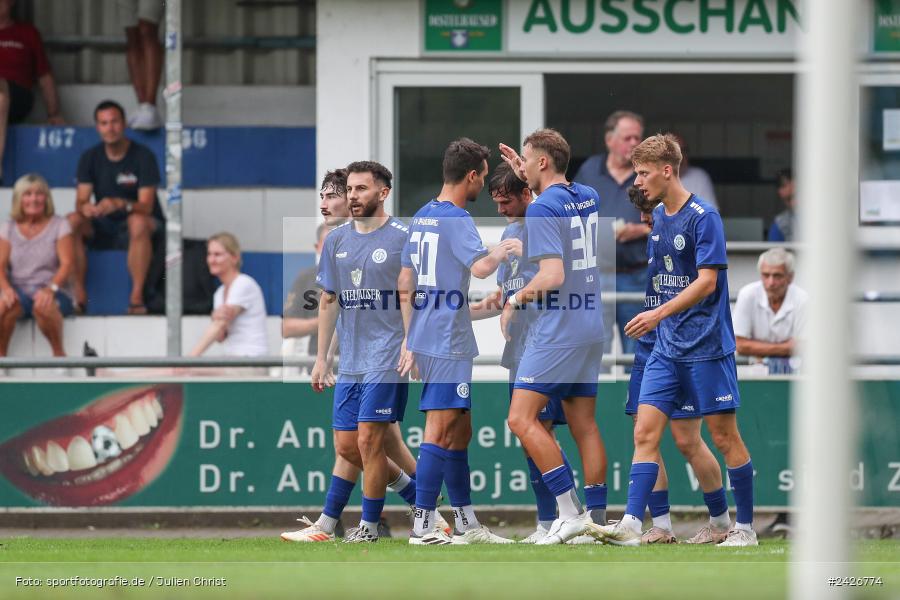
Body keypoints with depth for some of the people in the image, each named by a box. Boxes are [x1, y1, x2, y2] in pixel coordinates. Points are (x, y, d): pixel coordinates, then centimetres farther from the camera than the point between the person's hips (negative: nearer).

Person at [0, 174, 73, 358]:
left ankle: (59, 353, -17)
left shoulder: (59, 225, 6)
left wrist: (51, 288, -24)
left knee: (43, 306, -39)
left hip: (49, 292, -2)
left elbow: (66, 263, -4)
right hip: (18, 290, 2)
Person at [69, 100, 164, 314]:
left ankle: (137, 297, -36)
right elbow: (80, 201, -7)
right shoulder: (90, 158, 1)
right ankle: (79, 295, -25)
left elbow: (146, 206, -19)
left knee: (138, 222, -39)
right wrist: (85, 207, -34)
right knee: (72, 221, -26)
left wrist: (121, 204, -41)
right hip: (105, 228, 4)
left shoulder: (143, 156, -11)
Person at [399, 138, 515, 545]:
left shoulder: (422, 217, 15)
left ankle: (467, 524, 18)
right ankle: (423, 526, -12)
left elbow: (405, 284, 18)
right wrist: (501, 252, -6)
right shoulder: (456, 219, -12)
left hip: (425, 339, 10)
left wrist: (409, 343, 22)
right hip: (449, 342, -9)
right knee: (439, 431, -10)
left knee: (460, 431, 14)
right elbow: (480, 267, -28)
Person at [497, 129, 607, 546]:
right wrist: (524, 176, 33)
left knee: (522, 419, -8)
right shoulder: (588, 198, 11)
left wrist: (515, 300, -8)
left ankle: (570, 512, -14)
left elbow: (553, 275, -23)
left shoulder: (542, 208, -14)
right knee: (584, 425, 11)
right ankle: (597, 516, 9)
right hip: (591, 326, 9)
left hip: (558, 330, -9)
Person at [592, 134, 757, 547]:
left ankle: (745, 527, 10)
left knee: (724, 436, 0)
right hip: (666, 348, 7)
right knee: (645, 432, -4)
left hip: (706, 346, -7)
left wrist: (660, 313, -27)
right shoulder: (657, 217, 10)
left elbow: (707, 281, -20)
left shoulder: (703, 217, -13)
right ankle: (631, 525, -10)